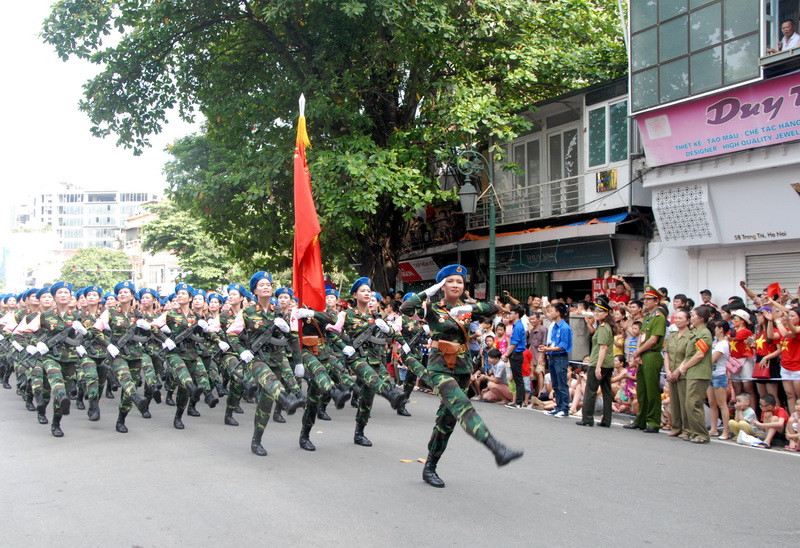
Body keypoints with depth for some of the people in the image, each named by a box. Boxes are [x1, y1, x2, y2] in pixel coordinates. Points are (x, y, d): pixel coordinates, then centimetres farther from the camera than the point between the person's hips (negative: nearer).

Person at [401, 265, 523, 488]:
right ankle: (498, 449, -42)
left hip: (462, 369, 6)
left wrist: (471, 308, -15)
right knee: (463, 406, -26)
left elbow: (494, 308, -3)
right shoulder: (433, 308, -2)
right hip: (440, 369, -6)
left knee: (447, 420, 10)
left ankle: (429, 469, 21)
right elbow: (406, 308, -17)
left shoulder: (466, 308, 9)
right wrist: (428, 292, -13)